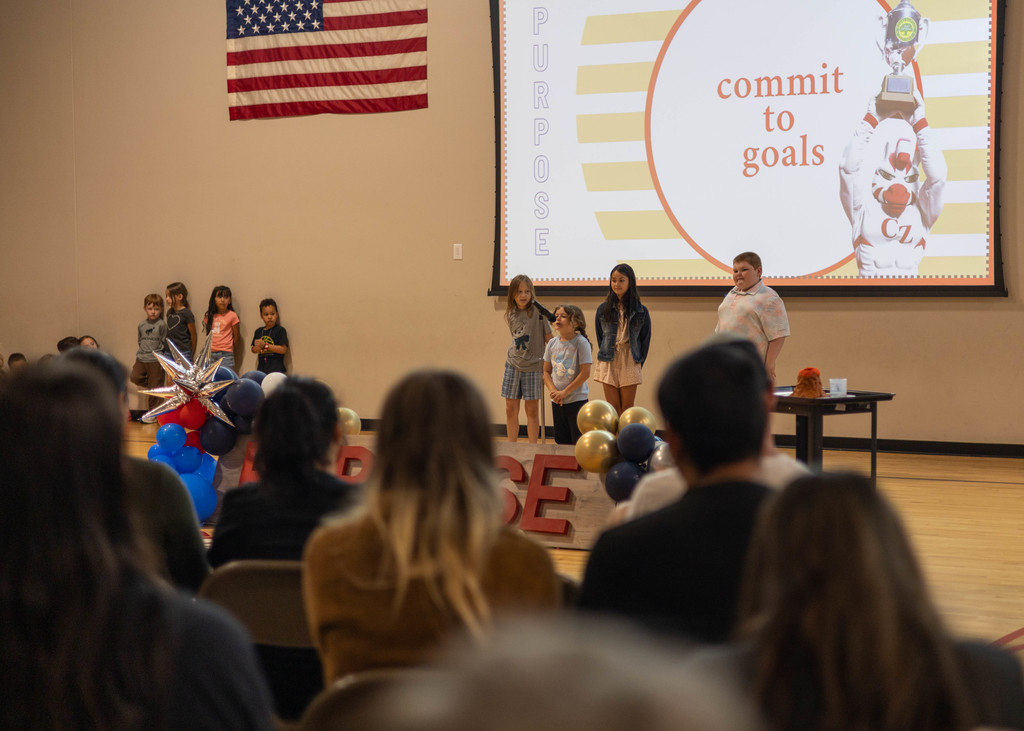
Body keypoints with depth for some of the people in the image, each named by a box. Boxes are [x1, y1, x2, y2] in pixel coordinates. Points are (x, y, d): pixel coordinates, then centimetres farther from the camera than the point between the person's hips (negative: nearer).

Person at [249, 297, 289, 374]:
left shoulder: (280, 331, -3)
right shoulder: (258, 332, 13)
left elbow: (283, 349, -11)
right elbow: (253, 350, 21)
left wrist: (265, 345, -13)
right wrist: (257, 348, -4)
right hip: (261, 369, 5)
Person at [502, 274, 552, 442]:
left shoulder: (537, 311, -8)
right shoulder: (511, 315, 6)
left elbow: (548, 337, -6)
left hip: (534, 366, -4)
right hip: (513, 365, 4)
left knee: (532, 409, 1)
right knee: (511, 409, 5)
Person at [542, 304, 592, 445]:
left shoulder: (581, 343, -11)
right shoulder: (552, 343, 5)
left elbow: (585, 373, -15)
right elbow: (546, 371, 9)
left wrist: (564, 393, -13)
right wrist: (553, 390, -9)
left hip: (577, 400, -5)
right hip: (557, 401, 5)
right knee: (561, 441, 11)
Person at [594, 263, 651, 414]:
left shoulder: (641, 311, 0)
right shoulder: (603, 309, 4)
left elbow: (645, 339, 6)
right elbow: (600, 336, 12)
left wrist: (638, 362, 4)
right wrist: (605, 355, 7)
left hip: (630, 363, -1)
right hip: (609, 362, 1)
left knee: (627, 409, 1)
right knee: (613, 408, 0)